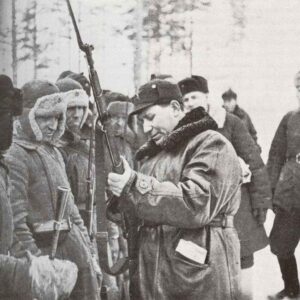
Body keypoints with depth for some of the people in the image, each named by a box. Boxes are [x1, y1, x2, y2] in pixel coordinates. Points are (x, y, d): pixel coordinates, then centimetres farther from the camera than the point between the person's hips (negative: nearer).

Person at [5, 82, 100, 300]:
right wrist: (32, 256, -22)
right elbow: (16, 213, -19)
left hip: (72, 240, 8)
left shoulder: (53, 152, 14)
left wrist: (84, 238, 16)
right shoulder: (15, 155, -14)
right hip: (44, 245, -8)